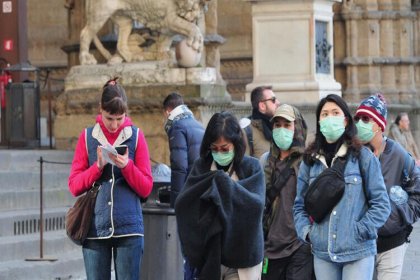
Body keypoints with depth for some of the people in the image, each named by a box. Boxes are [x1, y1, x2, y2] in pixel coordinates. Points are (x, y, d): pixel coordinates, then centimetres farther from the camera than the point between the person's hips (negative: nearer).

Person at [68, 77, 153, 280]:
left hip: (128, 229, -1)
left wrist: (127, 166, -13)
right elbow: (74, 186, 3)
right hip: (95, 229, 1)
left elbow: (146, 188, 3)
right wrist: (98, 167, -12)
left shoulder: (135, 136, 5)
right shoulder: (87, 137, 7)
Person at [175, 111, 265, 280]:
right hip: (209, 255, 3)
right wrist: (211, 183, -16)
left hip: (241, 255, -2)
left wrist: (224, 184, -16)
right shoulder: (202, 167, 6)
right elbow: (181, 204, -4)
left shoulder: (251, 167, 0)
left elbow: (256, 205, -13)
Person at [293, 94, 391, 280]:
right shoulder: (310, 160, 9)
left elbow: (381, 203, -2)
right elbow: (300, 205, 14)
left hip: (358, 252, -3)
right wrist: (306, 231, -1)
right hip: (322, 252, 3)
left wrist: (360, 232, -10)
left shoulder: (362, 156, -1)